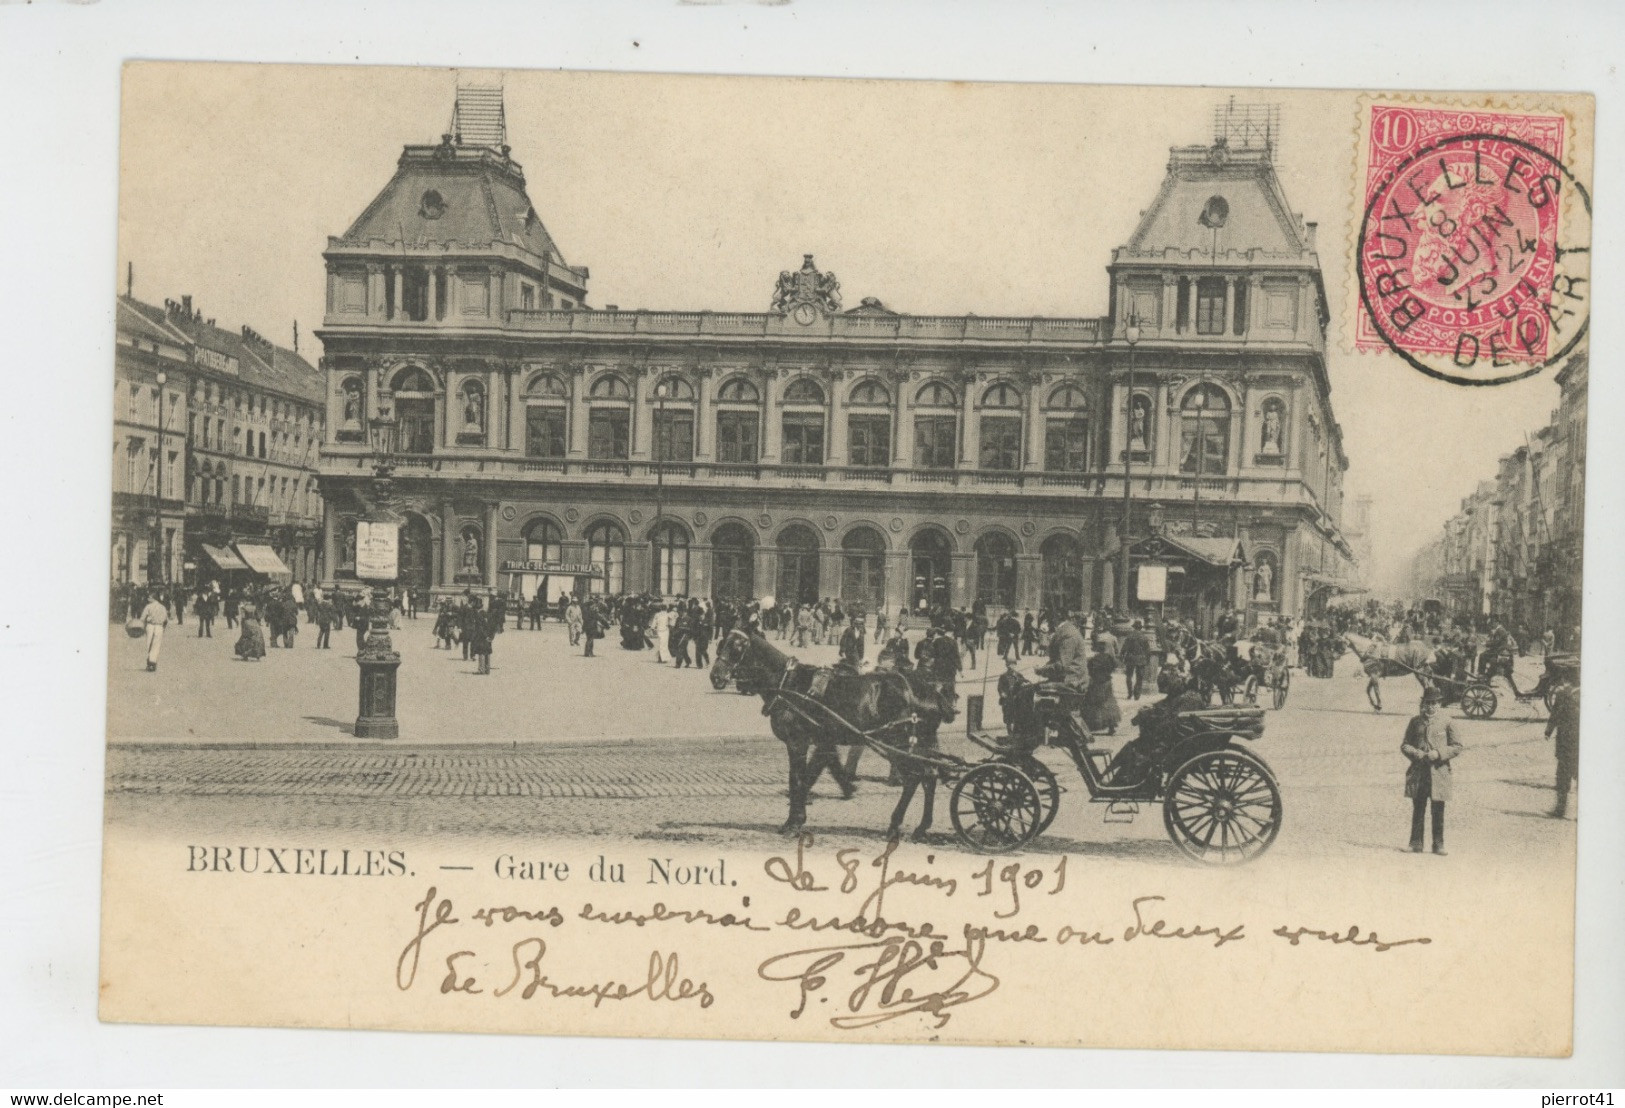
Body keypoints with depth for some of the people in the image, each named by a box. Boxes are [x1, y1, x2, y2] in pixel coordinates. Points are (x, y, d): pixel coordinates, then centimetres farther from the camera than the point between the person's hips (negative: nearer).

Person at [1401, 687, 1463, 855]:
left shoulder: (1445, 723, 3)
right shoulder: (1415, 721, 8)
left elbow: (1458, 746, 4)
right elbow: (1405, 745, 11)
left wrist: (1439, 753, -11)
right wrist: (1417, 754, -9)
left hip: (1439, 771, -1)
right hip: (1418, 771, 1)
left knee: (1438, 811, 2)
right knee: (1418, 809, 3)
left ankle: (1438, 844, 10)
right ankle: (1416, 844, 9)